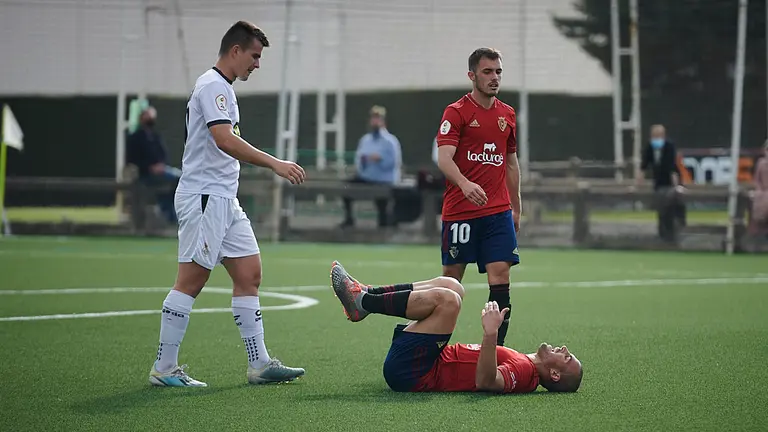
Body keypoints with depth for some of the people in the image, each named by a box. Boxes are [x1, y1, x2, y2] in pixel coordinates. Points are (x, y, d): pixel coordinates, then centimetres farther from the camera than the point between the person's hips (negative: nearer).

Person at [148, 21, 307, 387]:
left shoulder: (223, 88, 20)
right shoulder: (212, 85, -12)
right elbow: (224, 140, -25)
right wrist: (275, 164, -28)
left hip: (225, 199, 10)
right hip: (203, 197, -10)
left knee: (249, 275, 6)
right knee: (191, 281, -8)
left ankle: (259, 364, 7)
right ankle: (164, 368, -4)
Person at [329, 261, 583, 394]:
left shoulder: (524, 372, -14)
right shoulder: (524, 363, 14)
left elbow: (485, 381, -34)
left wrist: (491, 334, -45)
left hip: (410, 371, -10)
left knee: (447, 299, -23)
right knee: (450, 287, 12)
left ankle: (362, 303, -9)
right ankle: (366, 294, 6)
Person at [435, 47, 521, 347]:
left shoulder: (507, 115, 13)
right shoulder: (457, 112, -4)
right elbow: (444, 159, -16)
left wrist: (516, 207, 20)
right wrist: (465, 184, -34)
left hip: (498, 211, 4)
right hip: (459, 210, -4)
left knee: (500, 277, -7)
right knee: (452, 277, 3)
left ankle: (496, 347, -5)